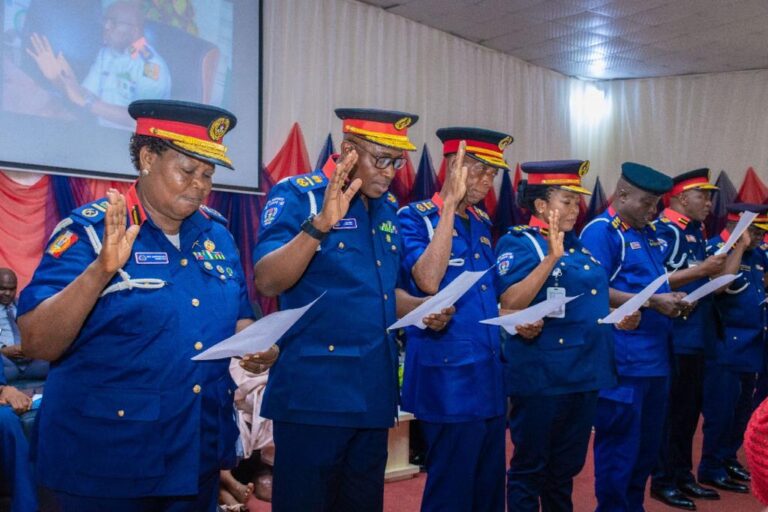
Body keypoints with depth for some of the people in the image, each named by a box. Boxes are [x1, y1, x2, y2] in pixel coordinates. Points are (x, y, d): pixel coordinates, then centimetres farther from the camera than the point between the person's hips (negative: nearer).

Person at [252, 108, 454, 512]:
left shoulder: (388, 208, 12)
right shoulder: (297, 196, -9)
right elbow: (267, 283, -21)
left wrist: (422, 307, 1)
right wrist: (321, 223, -32)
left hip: (374, 396, 7)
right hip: (314, 396, -6)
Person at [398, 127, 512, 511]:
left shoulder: (482, 223, 13)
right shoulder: (415, 217, -8)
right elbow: (428, 282, -26)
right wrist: (450, 202, -24)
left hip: (489, 373, 7)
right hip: (449, 379, -7)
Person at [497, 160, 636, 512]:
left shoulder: (577, 244, 14)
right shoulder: (518, 243, -10)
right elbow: (510, 305, -24)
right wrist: (551, 257, -28)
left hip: (586, 373, 8)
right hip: (540, 376, -8)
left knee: (566, 467, 18)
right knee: (530, 468, 6)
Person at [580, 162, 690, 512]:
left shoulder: (649, 232, 16)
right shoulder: (601, 231, -11)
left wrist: (671, 299, 2)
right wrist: (652, 302, -20)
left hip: (655, 355, 9)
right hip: (622, 360, -9)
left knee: (649, 443, 16)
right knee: (620, 443, -1)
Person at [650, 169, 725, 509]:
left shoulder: (696, 233, 16)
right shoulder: (664, 230, -12)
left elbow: (707, 281, 18)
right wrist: (701, 270, -24)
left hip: (695, 336, 9)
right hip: (672, 338, -9)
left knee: (689, 409, 15)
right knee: (670, 410, -1)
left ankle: (683, 475, 27)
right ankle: (662, 481, 11)